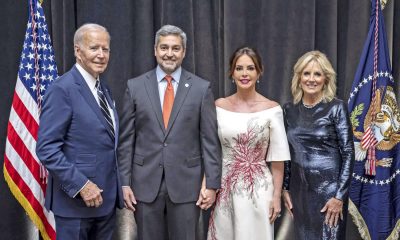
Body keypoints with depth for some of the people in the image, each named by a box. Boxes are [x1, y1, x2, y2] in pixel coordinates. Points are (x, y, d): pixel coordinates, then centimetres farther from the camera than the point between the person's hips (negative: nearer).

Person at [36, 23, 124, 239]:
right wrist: (81, 185, -21)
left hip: (105, 198, 7)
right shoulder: (62, 89, -13)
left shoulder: (103, 90, 12)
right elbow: (47, 149, -18)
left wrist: (117, 188, 10)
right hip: (76, 199, -7)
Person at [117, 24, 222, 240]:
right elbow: (126, 140, 4)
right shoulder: (135, 86, 3)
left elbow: (210, 141, 0)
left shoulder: (201, 88, 1)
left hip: (186, 184, -1)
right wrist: (125, 182, 0)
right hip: (146, 183, 1)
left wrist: (212, 184, -4)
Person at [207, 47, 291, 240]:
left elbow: (277, 158, -3)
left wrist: (276, 196, -4)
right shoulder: (219, 106, 1)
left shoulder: (272, 109, -5)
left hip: (258, 188, -2)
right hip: (224, 188, 2)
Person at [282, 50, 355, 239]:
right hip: (299, 188, 4)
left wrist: (339, 195, -14)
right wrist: (285, 188, 8)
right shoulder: (289, 109, 4)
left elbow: (348, 153, -9)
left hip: (328, 187, -4)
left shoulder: (336, 108, -8)